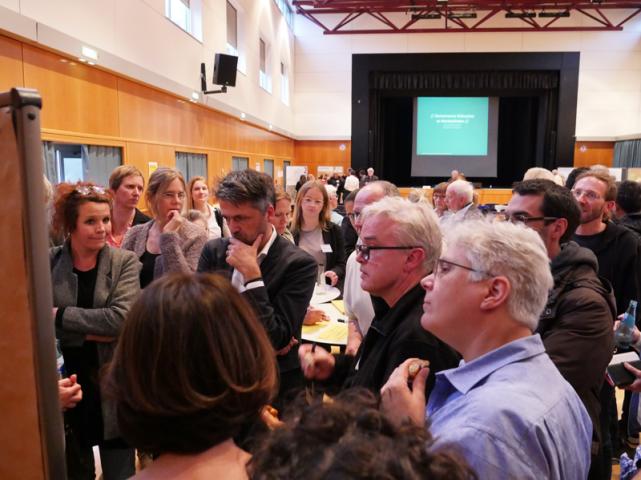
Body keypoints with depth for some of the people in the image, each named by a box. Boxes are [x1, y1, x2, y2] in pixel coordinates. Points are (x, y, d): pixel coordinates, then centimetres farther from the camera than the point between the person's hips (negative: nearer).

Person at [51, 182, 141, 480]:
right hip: (66, 386, 2)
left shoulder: (125, 262, -7)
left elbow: (121, 319, -20)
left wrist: (59, 315, -17)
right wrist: (89, 332, -21)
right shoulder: (48, 263, -3)